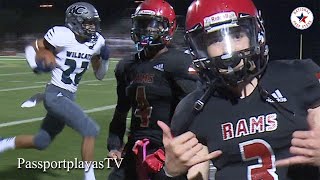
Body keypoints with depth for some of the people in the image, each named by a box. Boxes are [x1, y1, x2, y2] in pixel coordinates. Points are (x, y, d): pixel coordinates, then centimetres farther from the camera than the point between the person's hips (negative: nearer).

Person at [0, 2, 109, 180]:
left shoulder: (96, 42, 4)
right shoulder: (63, 35, -14)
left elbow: (99, 75, 13)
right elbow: (32, 49, -1)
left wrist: (104, 58, -5)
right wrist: (39, 63, -20)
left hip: (69, 96, 8)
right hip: (55, 94, -8)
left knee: (41, 142, 17)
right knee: (90, 130, -17)